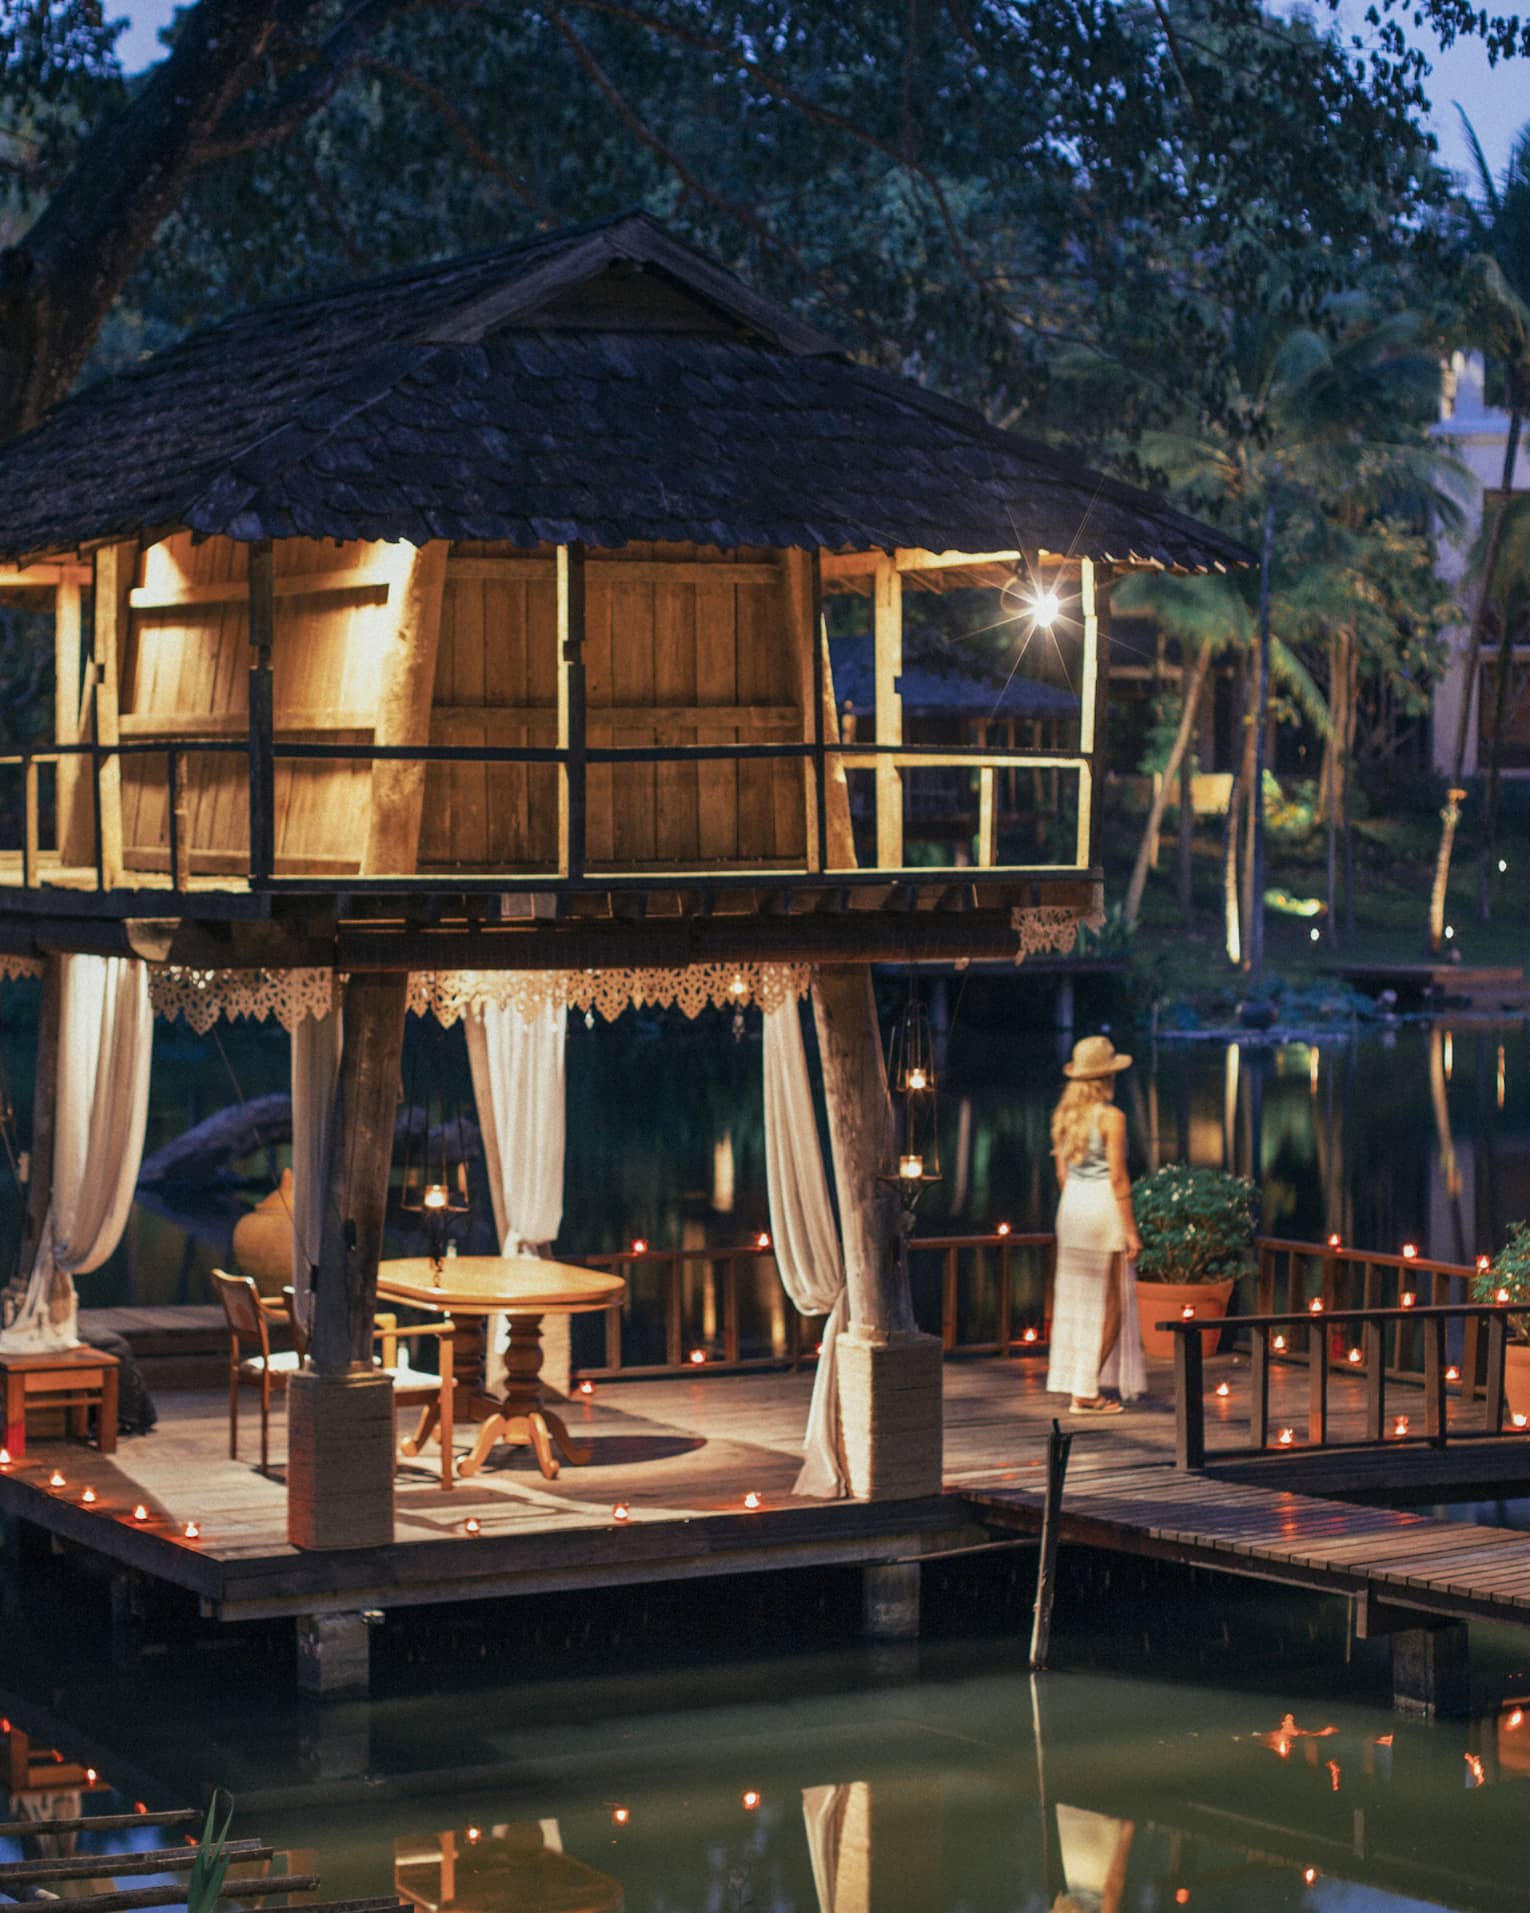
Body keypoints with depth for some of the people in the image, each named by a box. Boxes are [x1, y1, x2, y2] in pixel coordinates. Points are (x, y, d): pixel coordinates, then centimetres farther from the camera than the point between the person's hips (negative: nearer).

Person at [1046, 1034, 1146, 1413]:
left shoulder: (1064, 1115, 6)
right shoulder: (1111, 1117, -14)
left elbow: (1062, 1173, 12)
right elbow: (1118, 1177, -16)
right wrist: (1131, 1230, -12)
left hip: (1072, 1205, 7)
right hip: (1103, 1207, -7)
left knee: (1077, 1301, 13)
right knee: (1108, 1306, 0)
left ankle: (1077, 1385, 16)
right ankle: (1085, 1392, -3)